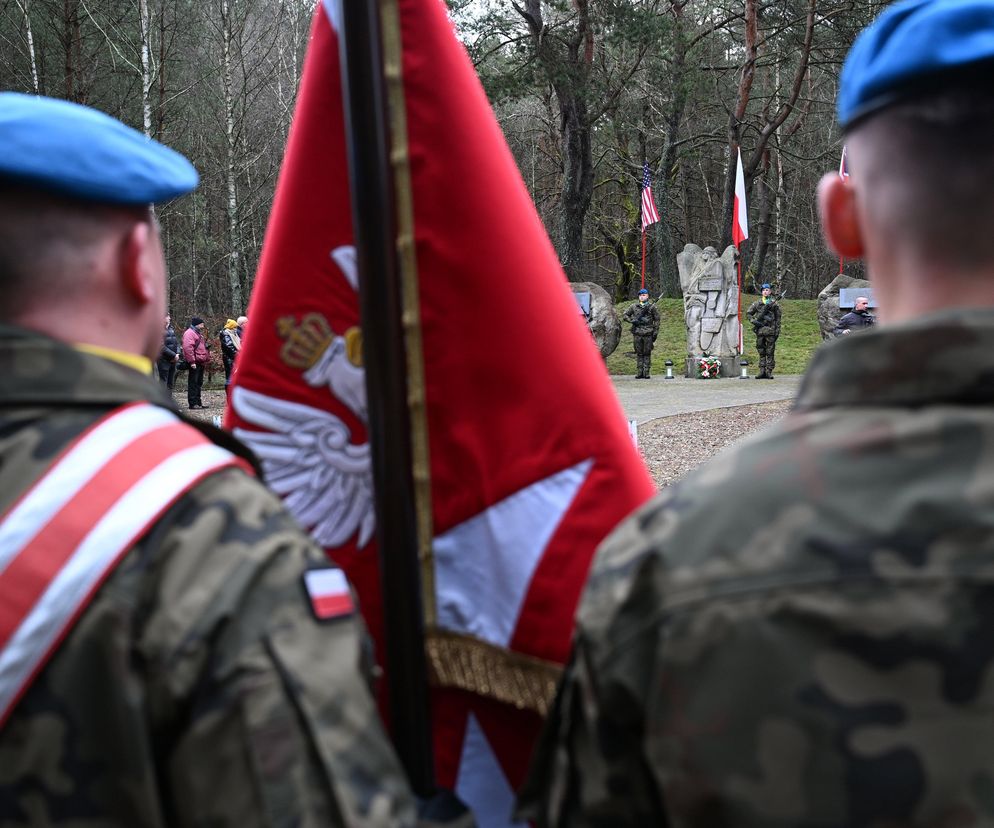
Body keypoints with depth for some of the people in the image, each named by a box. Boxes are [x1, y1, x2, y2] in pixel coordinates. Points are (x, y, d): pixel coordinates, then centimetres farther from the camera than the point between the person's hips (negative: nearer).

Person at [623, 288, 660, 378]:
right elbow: (625, 315, 16)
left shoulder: (652, 307, 5)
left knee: (647, 353, 0)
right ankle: (639, 372, 8)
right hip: (637, 333, 2)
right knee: (639, 353, 4)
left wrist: (655, 333, 0)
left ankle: (646, 372, 3)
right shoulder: (634, 307, 10)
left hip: (648, 334, -2)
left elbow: (657, 320, 6)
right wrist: (632, 321, -3)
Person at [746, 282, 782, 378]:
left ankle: (769, 371, 0)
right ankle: (762, 371, 7)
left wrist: (777, 330, -2)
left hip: (770, 330, -2)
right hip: (760, 329, 2)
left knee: (770, 352, -2)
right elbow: (748, 313, 13)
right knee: (761, 352, 5)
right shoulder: (757, 303, 9)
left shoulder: (774, 303, 5)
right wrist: (753, 321, -4)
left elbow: (778, 318, 5)